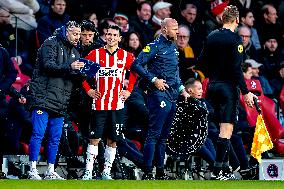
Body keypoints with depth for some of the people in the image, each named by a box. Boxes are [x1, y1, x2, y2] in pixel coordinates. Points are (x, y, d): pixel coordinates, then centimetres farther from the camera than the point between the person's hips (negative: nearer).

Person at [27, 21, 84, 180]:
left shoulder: (74, 52, 20)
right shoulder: (51, 45, -2)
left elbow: (76, 76, 17)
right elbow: (48, 65, -16)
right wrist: (69, 67, -26)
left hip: (60, 101, 7)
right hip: (44, 97, -7)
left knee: (55, 138, 7)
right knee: (38, 134, -9)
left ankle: (50, 171, 12)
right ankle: (32, 170, -6)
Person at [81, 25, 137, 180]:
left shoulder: (126, 56, 4)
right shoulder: (95, 54, 2)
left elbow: (136, 72, 17)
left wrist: (129, 90, 9)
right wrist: (88, 90, 3)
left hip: (117, 105, 2)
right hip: (99, 104, -2)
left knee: (113, 140, 5)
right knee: (95, 138, -5)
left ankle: (106, 172, 13)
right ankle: (88, 172, -2)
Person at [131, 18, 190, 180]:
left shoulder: (174, 48, 18)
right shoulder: (154, 46, -8)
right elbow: (137, 65, -14)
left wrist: (182, 90, 20)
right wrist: (154, 80, -17)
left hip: (173, 96, 8)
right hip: (159, 94, -8)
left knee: (163, 136, 12)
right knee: (154, 134, -10)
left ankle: (160, 172, 16)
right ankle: (147, 173, -11)